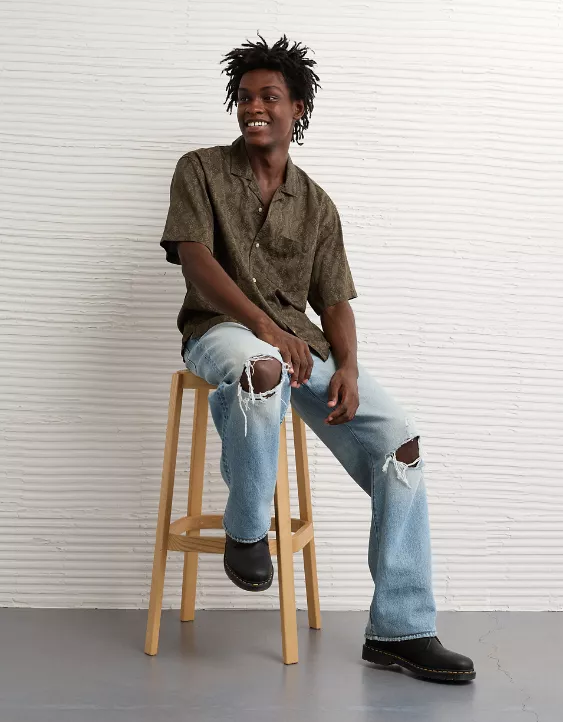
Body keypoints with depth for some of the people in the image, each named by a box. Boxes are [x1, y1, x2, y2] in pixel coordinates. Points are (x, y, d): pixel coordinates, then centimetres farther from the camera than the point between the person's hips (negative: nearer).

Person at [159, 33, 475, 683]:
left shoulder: (317, 205, 16)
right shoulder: (200, 171, 7)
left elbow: (334, 301, 10)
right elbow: (195, 259, -8)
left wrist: (346, 367, -11)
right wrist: (264, 324, -22)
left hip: (301, 342, 4)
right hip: (221, 329, -4)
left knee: (400, 441, -15)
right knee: (260, 367, -43)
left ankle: (400, 630, -8)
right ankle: (246, 529, -16)